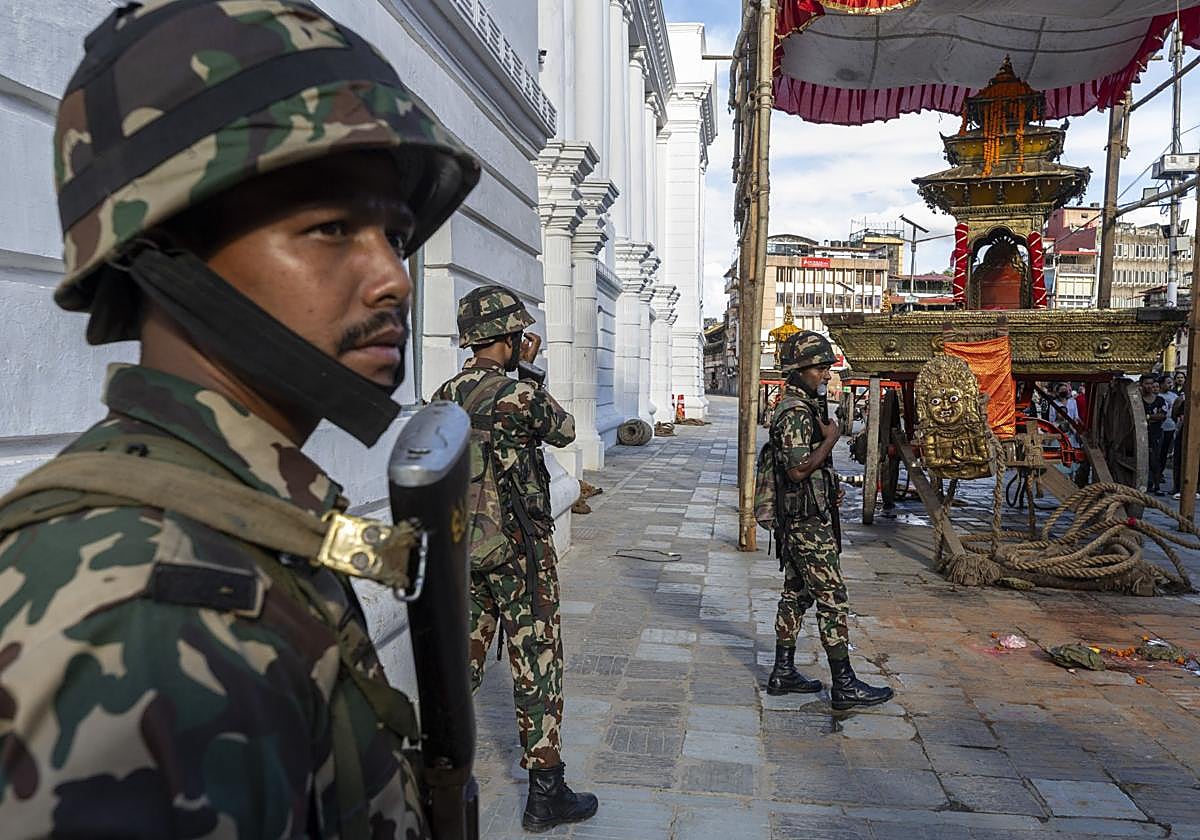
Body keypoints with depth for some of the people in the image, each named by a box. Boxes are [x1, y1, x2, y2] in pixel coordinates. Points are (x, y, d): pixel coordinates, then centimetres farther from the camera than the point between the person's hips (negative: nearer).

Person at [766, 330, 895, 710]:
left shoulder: (803, 407, 16)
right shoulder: (796, 412, -18)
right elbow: (799, 469, -27)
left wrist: (830, 491, 13)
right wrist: (830, 439, -17)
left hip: (798, 520, 11)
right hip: (807, 521, -11)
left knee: (796, 594, 14)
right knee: (832, 598, -5)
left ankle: (783, 673, 22)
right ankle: (844, 685, 1)